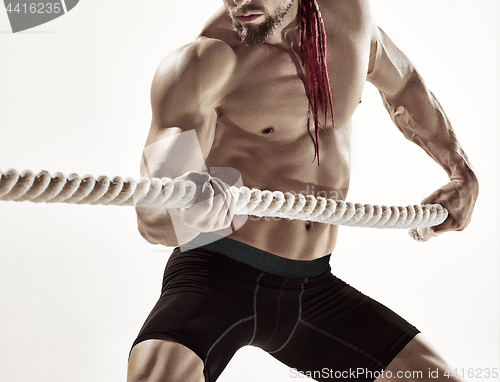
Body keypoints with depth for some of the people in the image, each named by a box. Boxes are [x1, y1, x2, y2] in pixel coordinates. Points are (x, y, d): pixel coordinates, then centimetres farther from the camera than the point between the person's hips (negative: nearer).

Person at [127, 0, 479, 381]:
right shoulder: (200, 63, -15)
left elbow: (402, 82, 23)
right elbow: (151, 219, -21)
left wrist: (462, 174, 22)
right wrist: (182, 215, -45)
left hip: (313, 288, 6)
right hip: (218, 274, -5)